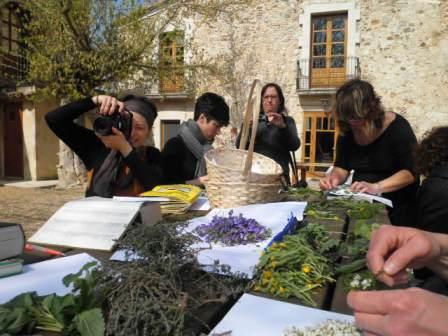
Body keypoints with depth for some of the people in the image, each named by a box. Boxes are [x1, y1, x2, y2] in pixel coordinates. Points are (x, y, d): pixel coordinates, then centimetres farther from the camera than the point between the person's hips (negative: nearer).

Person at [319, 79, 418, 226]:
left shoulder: (397, 127, -12)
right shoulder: (347, 131, 1)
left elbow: (411, 171, -18)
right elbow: (341, 167, 7)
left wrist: (376, 187, -30)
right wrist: (334, 177, -16)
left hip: (396, 206, -4)